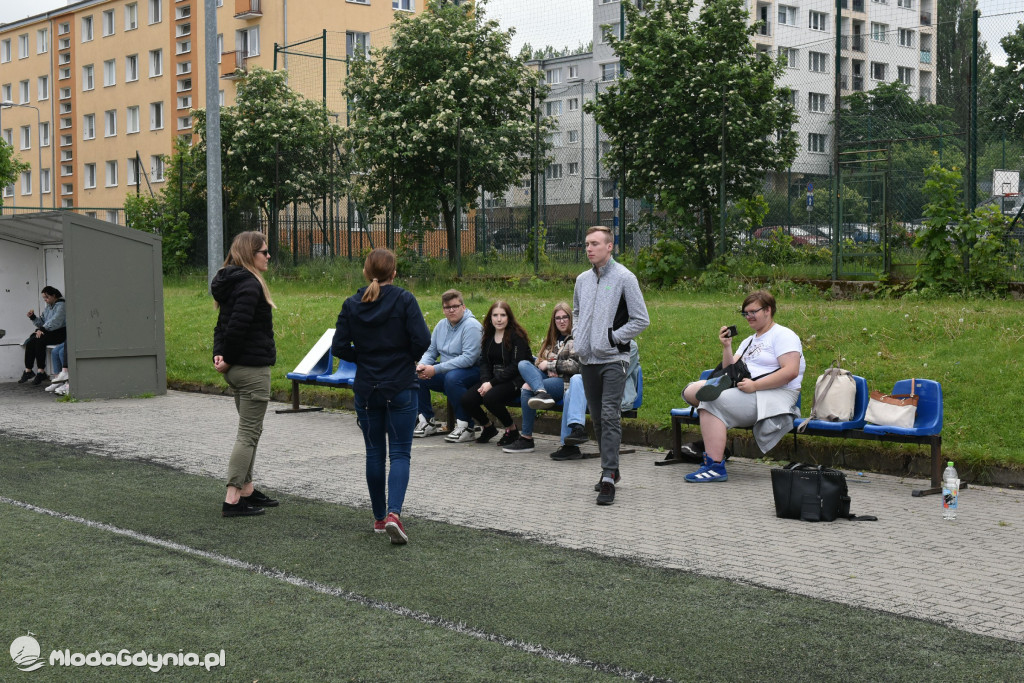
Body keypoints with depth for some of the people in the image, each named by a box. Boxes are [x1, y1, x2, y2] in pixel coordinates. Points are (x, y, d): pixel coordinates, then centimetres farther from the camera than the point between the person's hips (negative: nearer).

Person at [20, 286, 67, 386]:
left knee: (39, 341, -30)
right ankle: (28, 371, -17)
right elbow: (42, 323, 21)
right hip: (49, 332, 8)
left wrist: (43, 329, -26)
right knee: (30, 342, -16)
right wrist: (33, 317, 5)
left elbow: (55, 321, -20)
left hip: (60, 333, -8)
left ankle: (41, 372, -28)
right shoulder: (48, 307, 22)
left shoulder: (61, 305, -6)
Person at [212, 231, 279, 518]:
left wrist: (220, 354, 2)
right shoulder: (249, 284, -17)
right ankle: (233, 499, -6)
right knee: (249, 432, -6)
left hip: (237, 368, 10)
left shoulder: (233, 281, 14)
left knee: (249, 430, 19)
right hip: (252, 368, -10)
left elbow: (224, 323, 15)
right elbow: (237, 326, -25)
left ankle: (247, 489, 27)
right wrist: (226, 359, -14)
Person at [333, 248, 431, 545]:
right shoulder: (404, 300, -8)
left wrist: (363, 357, 12)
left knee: (374, 452, 13)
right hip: (402, 388, -2)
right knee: (400, 453, 0)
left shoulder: (352, 305, 0)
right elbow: (422, 340, -15)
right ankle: (393, 513, -19)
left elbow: (339, 347, -4)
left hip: (366, 389, 3)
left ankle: (379, 518, 20)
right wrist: (408, 358, 4)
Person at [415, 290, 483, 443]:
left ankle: (465, 427, -26)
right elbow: (431, 351, 13)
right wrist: (422, 365, -14)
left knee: (452, 377, -38)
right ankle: (427, 422, 2)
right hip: (445, 372, 8)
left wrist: (435, 369, -26)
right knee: (416, 375, -9)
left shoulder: (471, 326, -15)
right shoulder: (441, 325, 10)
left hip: (471, 371, -8)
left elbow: (468, 358, -24)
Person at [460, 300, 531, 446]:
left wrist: (492, 383, -19)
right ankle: (488, 428, 12)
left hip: (514, 380, -7)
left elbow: (516, 365, -16)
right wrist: (485, 381, -11)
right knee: (466, 399, -15)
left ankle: (512, 431, -9)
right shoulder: (488, 336, 12)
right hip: (493, 379, 7)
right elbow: (484, 362, 10)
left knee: (490, 397, -33)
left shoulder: (517, 336, -9)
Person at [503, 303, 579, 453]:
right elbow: (540, 361, 23)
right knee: (523, 364, -16)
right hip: (549, 378, 8)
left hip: (566, 382, -8)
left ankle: (527, 439, -23)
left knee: (527, 389, -27)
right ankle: (542, 393, -44)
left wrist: (550, 364, -8)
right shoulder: (553, 338, 25)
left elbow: (576, 365, -12)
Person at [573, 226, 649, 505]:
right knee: (597, 418, 11)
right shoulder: (582, 279, 12)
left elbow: (641, 320, -6)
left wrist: (613, 337, -11)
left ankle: (608, 478, -16)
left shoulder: (624, 278, -6)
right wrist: (578, 335, 12)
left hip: (613, 359, -6)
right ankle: (610, 469, 23)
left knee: (610, 416, -13)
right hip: (588, 359, 6)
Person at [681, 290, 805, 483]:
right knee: (692, 391, -5)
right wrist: (727, 347, 4)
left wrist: (754, 385, -21)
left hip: (774, 397, -9)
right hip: (745, 392, 9)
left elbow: (791, 371, -16)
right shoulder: (749, 341, 26)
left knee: (712, 402, -29)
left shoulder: (783, 335, 0)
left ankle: (715, 467, -33)